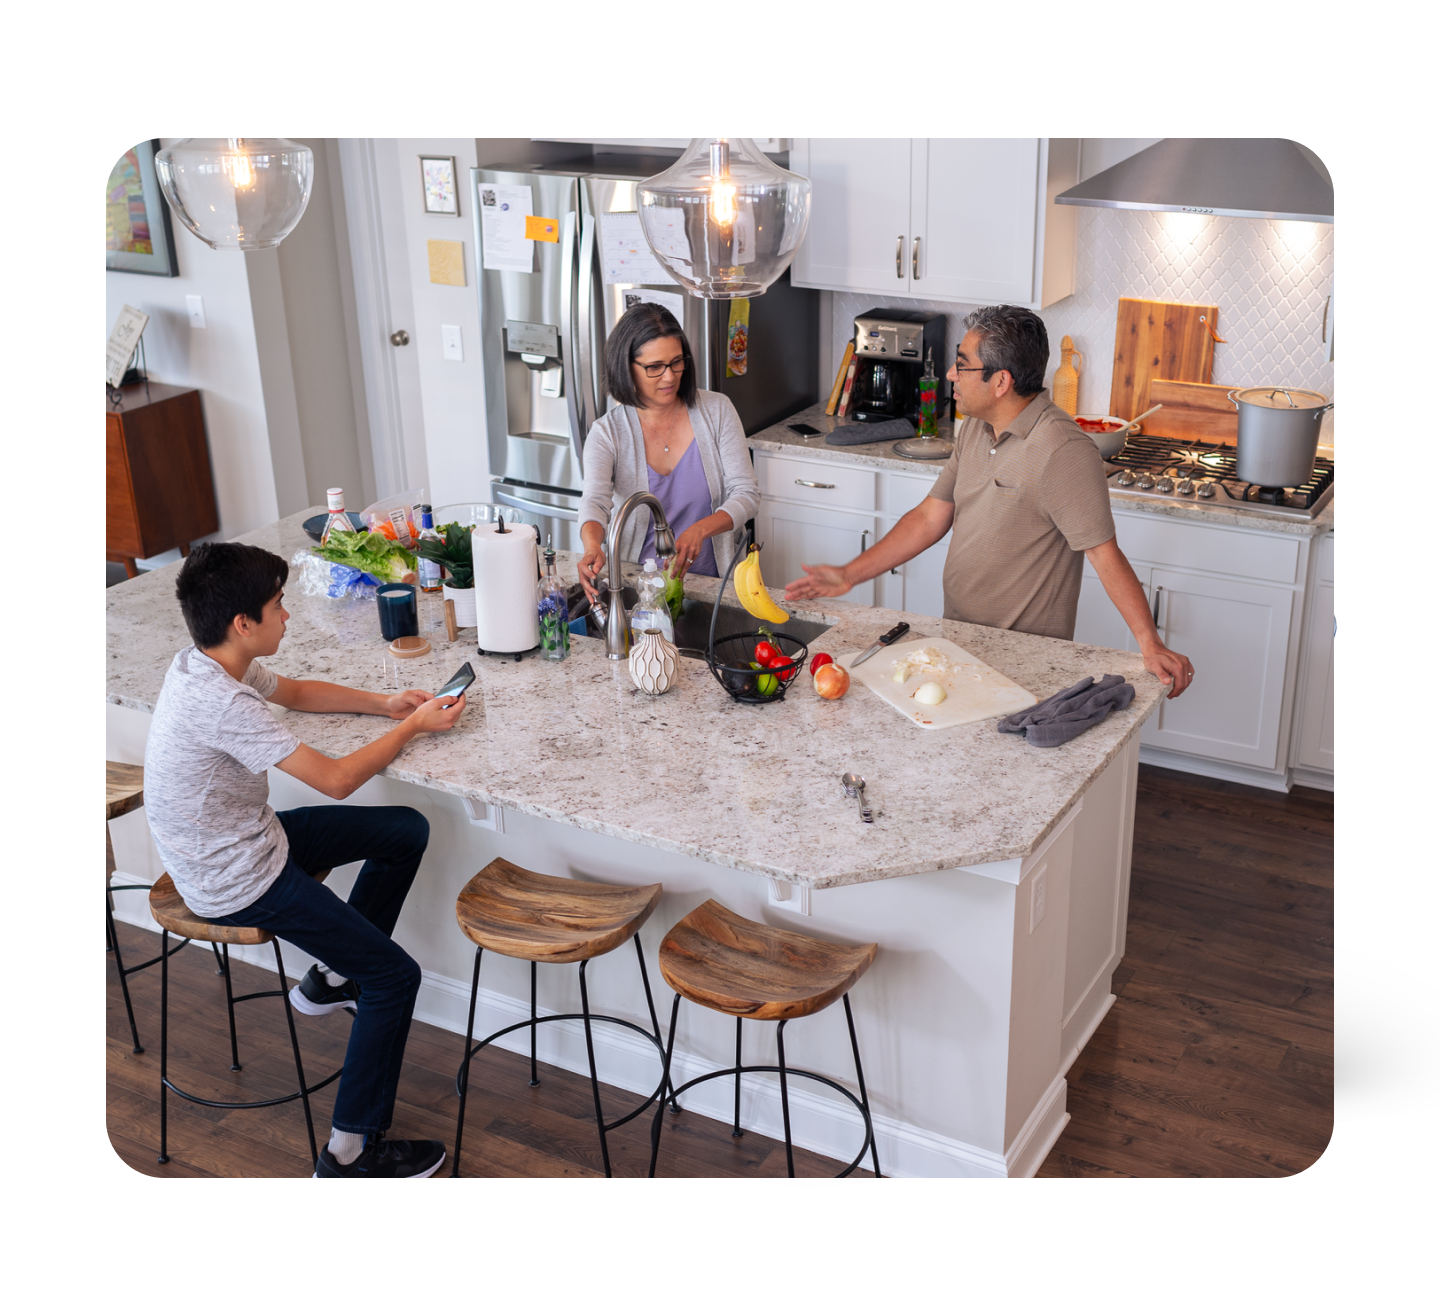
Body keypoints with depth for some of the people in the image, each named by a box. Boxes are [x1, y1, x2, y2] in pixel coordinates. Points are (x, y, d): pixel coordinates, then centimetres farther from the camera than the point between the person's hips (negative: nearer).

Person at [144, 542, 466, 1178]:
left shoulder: (206, 664, -3)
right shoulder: (220, 703, -32)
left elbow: (296, 691, 18)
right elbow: (336, 779, -26)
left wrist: (383, 704, 5)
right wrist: (414, 726, -12)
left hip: (246, 838, 9)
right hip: (236, 883, -9)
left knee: (407, 832, 14)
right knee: (395, 975, -8)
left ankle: (332, 974, 25)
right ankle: (350, 1153, 0)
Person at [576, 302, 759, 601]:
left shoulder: (716, 410, 1)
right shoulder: (608, 433, -3)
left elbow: (746, 493, -3)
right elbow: (594, 501, -18)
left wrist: (700, 530, -24)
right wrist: (593, 548, -43)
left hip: (712, 580, 0)